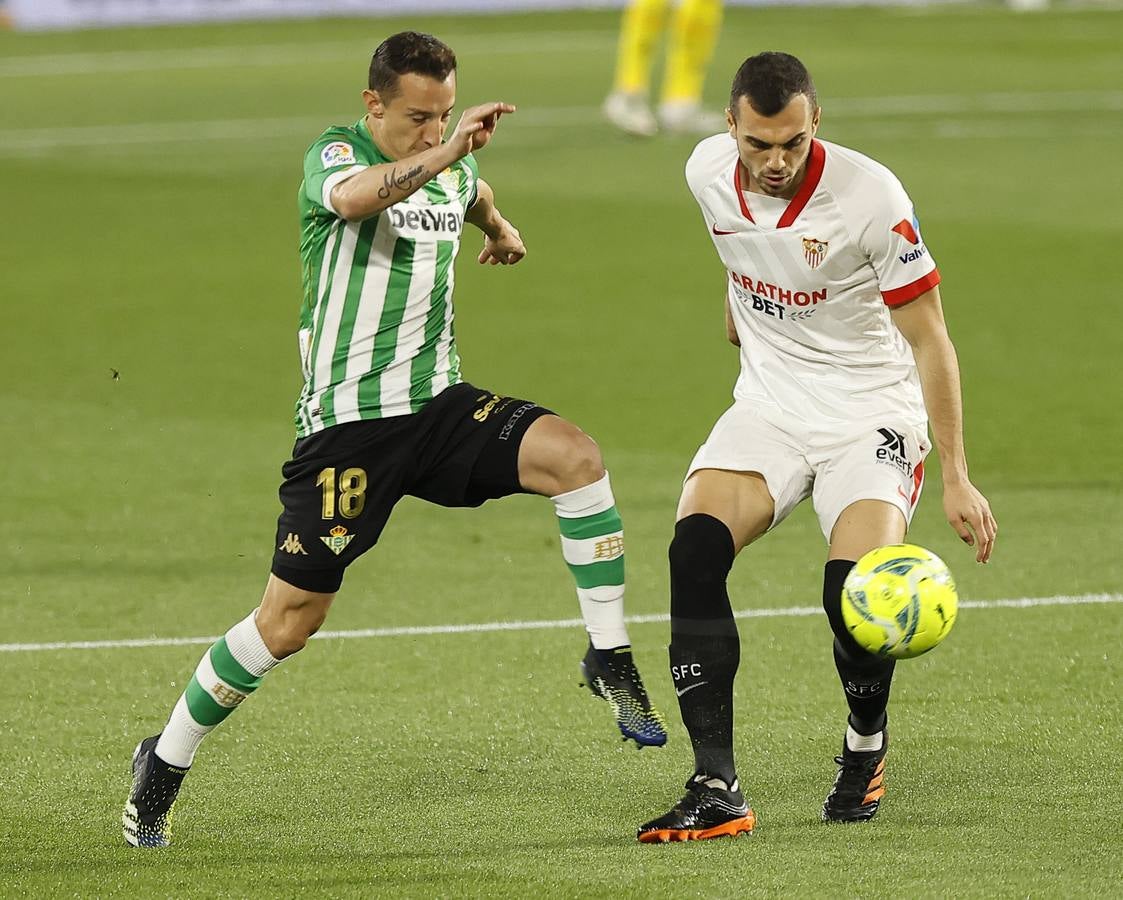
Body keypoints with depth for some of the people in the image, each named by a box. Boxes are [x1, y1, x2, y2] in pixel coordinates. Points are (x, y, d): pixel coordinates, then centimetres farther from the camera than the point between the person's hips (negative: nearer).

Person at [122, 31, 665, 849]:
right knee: (290, 620, -5)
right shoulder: (336, 154, -9)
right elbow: (352, 198, -38)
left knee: (573, 454, -22)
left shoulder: (451, 171, 11)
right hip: (346, 426, -5)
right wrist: (444, 152, -48)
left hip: (440, 410, 5)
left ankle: (611, 660, -12)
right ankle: (166, 763, 15)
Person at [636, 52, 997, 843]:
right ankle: (716, 791, -23)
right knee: (694, 553, -22)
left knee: (856, 593, -25)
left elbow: (928, 339, -15)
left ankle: (866, 745, 9)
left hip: (872, 414, -4)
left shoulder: (872, 198, -22)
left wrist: (956, 478, -17)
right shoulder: (708, 172, -8)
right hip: (769, 408, 4)